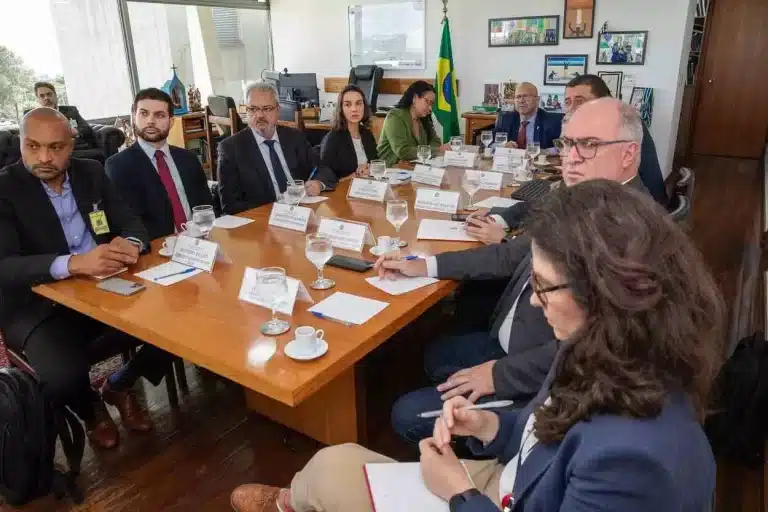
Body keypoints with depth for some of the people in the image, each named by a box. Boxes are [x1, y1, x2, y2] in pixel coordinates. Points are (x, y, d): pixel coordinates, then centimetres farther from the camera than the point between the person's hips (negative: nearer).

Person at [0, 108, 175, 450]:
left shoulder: (91, 172, 6)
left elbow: (131, 223, 3)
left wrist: (132, 244, -22)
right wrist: (71, 264, -36)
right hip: (40, 307, -4)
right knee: (63, 377, -30)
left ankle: (119, 386, 15)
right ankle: (90, 408, 10)